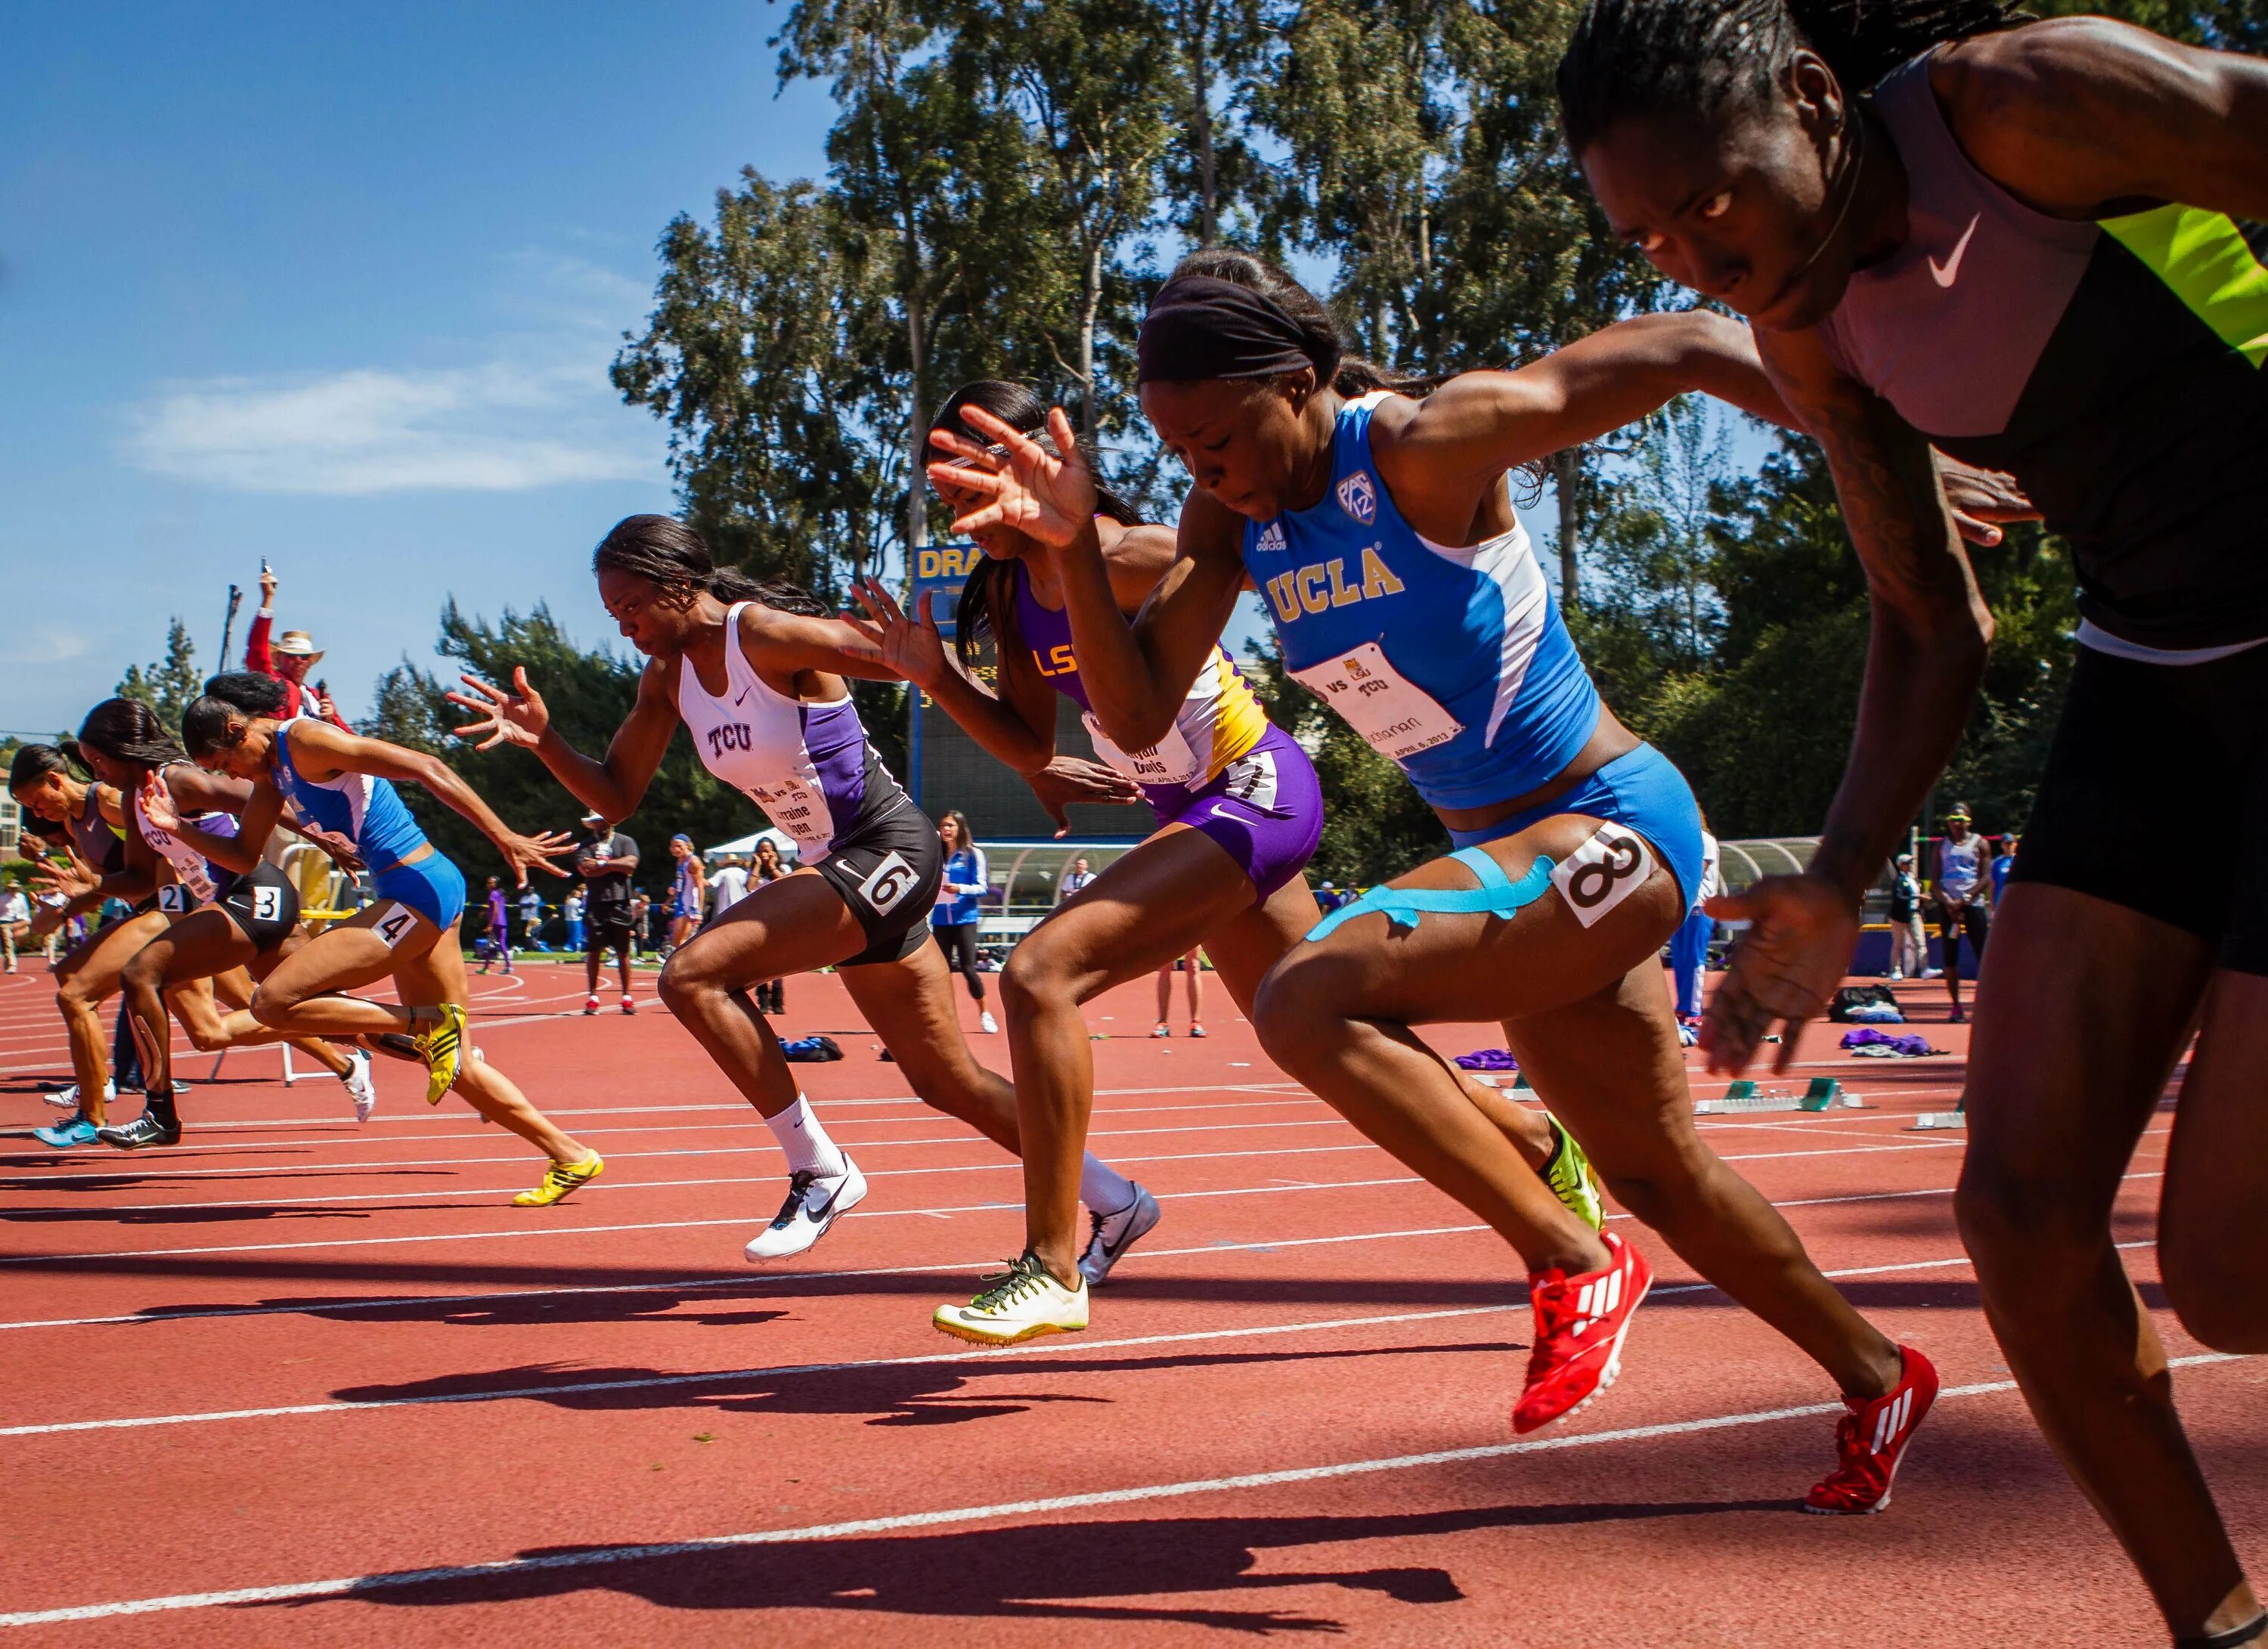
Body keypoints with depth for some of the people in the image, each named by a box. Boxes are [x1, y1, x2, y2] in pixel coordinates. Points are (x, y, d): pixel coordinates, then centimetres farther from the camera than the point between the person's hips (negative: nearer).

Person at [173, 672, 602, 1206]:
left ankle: (428, 1026, -10)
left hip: (419, 890, -10)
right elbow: (244, 856, 26)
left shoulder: (305, 739, -11)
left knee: (274, 1002, -13)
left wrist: (505, 838, -21)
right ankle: (571, 1155, 16)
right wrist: (179, 827, 9)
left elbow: (423, 767, -18)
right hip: (424, 898, 10)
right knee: (456, 1065, 13)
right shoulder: (273, 769, 17)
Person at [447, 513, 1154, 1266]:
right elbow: (615, 796, 10)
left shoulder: (765, 634, -18)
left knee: (694, 974, -20)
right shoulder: (668, 676, 6)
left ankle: (820, 1170, -11)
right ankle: (1111, 1193, 29)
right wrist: (542, 738, -8)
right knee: (948, 1083, 14)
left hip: (888, 851, -9)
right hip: (835, 866, 9)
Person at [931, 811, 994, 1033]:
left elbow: (982, 887, -7)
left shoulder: (973, 854, -3)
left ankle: (985, 1014, 6)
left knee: (968, 968, -9)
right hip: (940, 919, 4)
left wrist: (961, 889, -23)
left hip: (964, 919, -4)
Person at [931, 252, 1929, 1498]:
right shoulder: (1234, 520, -1)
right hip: (1519, 860, 9)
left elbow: (1691, 347, -20)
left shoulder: (1426, 451, -21)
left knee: (1308, 998, -25)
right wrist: (1074, 544, -20)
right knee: (1662, 1181, 19)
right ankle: (1878, 1375, 41)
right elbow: (1138, 716, -6)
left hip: (1614, 832, -9)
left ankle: (1574, 1264, -12)